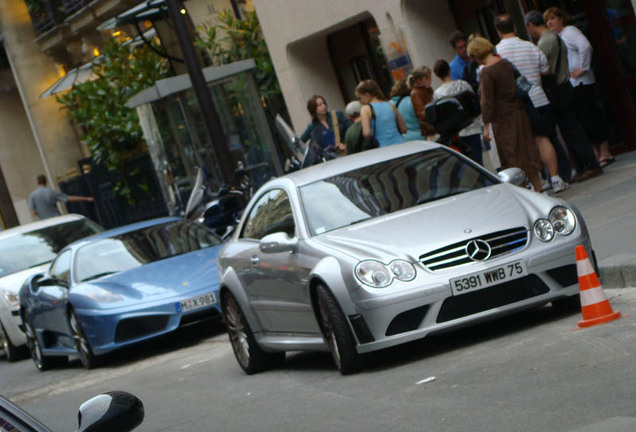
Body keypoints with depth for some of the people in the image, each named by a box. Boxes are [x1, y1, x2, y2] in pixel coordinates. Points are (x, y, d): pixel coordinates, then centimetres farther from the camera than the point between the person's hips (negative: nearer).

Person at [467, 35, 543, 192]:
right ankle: (538, 188, 20)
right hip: (519, 112, 7)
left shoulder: (486, 72, -17)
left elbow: (487, 101, -18)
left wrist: (486, 126, -15)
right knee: (527, 148, 13)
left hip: (502, 118, -7)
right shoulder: (506, 63, 3)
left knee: (511, 156, 2)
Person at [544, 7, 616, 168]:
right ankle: (597, 154, 13)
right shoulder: (555, 37, 19)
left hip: (581, 82, -9)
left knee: (589, 116, -8)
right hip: (569, 85, 9)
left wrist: (582, 68, -21)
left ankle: (605, 153, -5)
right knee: (584, 119, 9)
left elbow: (585, 46, -24)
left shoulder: (569, 31, -9)